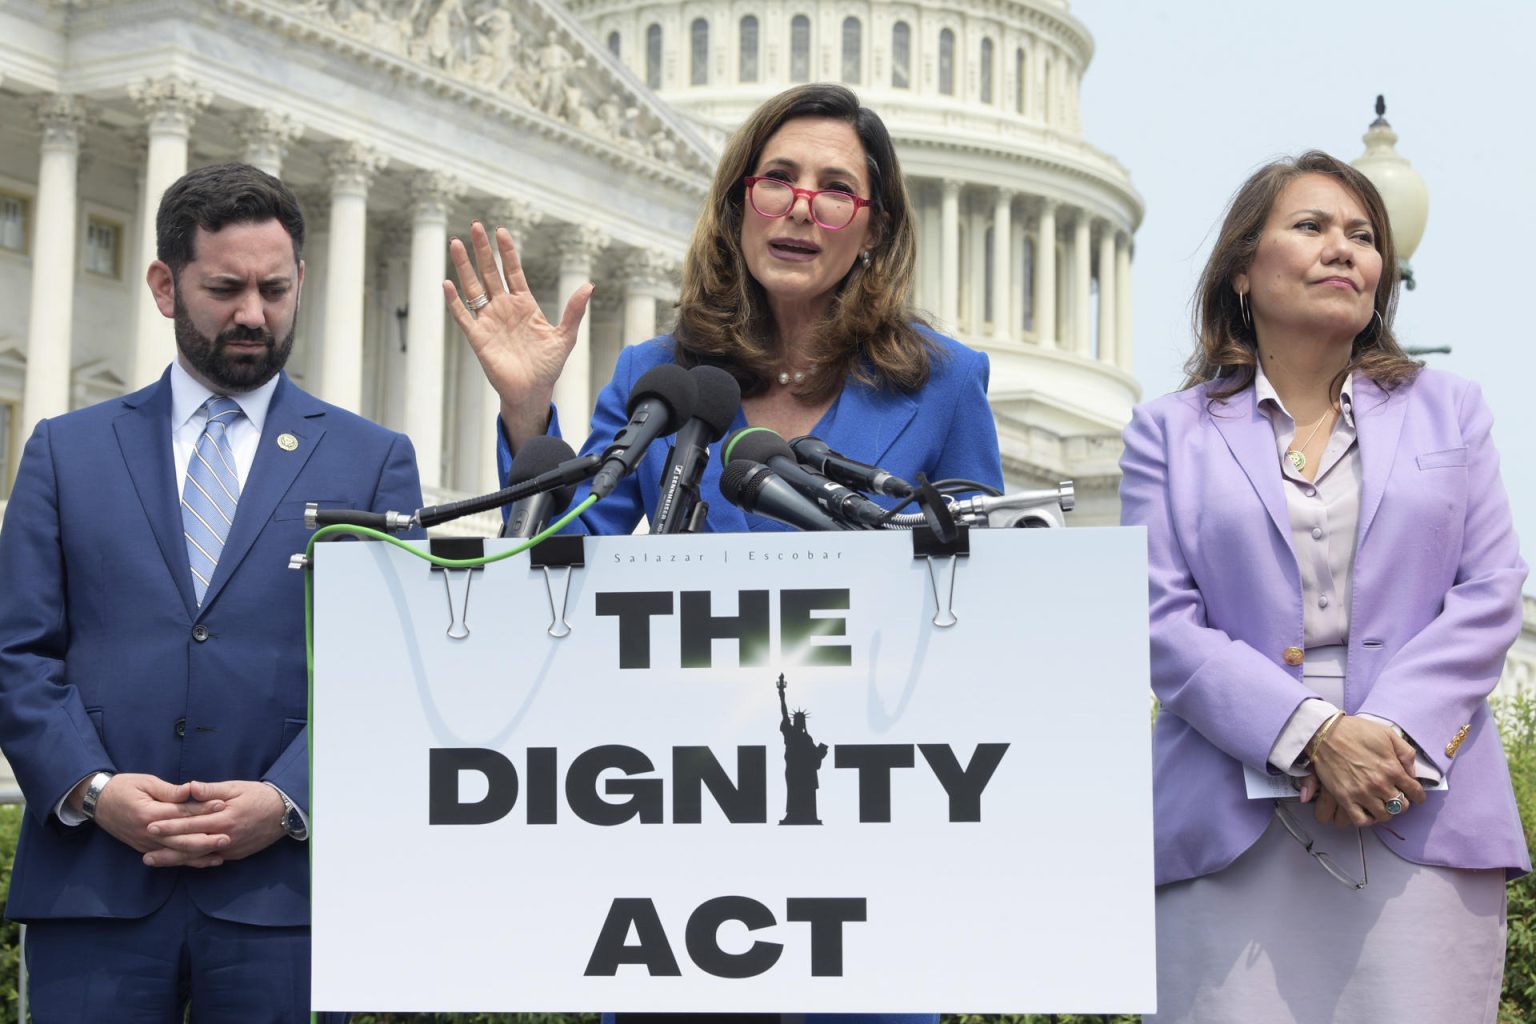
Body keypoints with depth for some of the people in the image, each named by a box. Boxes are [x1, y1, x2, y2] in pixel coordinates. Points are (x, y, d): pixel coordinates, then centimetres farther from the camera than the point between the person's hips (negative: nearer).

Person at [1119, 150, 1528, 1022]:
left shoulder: (1450, 412, 17)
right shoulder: (1171, 433, 11)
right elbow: (1163, 621, 0)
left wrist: (1392, 736, -9)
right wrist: (1314, 735, -13)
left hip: (1423, 824, 1)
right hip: (1233, 834, -1)